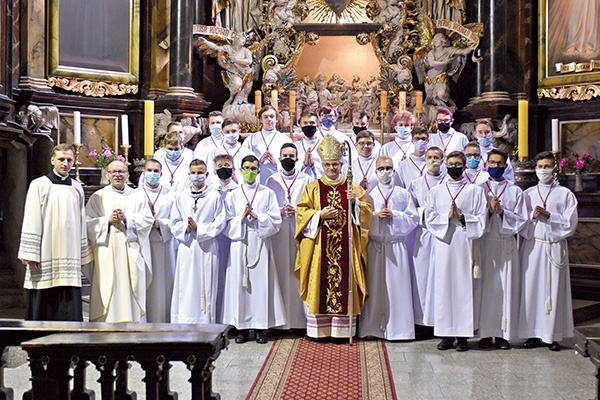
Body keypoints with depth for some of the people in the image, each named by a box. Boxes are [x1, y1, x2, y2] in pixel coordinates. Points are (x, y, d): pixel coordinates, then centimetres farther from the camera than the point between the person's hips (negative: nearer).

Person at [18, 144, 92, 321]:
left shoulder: (77, 188, 12)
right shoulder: (39, 185, 1)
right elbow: (31, 221, -3)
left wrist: (83, 255, 12)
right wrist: (31, 254, -9)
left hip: (70, 257, 3)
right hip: (44, 258, -3)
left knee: (70, 310, 0)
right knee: (43, 305, 1)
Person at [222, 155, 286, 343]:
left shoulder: (268, 193, 7)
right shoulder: (233, 195, 10)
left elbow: (276, 221, 1)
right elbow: (227, 224, 5)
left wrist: (257, 216, -10)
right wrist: (241, 218, -10)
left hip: (261, 243, -1)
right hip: (240, 244, 1)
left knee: (261, 282, -3)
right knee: (240, 282, -1)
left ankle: (261, 327, 4)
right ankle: (242, 327, 6)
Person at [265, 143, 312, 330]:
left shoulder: (306, 180, 8)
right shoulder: (272, 180, 12)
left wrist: (296, 211, -12)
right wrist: (281, 211, -9)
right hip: (279, 231, 1)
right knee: (281, 271, -1)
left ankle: (300, 319, 3)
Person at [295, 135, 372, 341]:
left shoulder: (353, 188, 10)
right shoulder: (313, 188, 9)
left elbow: (366, 213, 3)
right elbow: (302, 212, 3)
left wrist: (355, 202, -15)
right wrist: (320, 215, -12)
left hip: (345, 246, 0)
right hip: (320, 246, 0)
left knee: (344, 285, 0)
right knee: (320, 286, 0)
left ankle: (342, 329, 6)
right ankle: (319, 329, 7)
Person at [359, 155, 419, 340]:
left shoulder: (403, 194, 8)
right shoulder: (369, 194, 9)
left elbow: (413, 219, 2)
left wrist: (394, 215, -10)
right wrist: (377, 216, -13)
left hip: (396, 246, 0)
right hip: (374, 245, 0)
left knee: (397, 286, -1)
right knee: (374, 286, 1)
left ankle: (397, 328, 6)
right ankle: (372, 327, 8)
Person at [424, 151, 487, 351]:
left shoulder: (475, 191, 7)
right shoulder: (436, 192, 12)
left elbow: (481, 220, 2)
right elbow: (430, 219, 5)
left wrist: (462, 217, -12)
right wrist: (447, 217, -10)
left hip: (465, 244, -1)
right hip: (444, 244, 1)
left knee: (465, 287, -2)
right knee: (444, 287, 0)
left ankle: (463, 334, 5)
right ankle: (446, 334, 8)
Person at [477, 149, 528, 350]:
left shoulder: (515, 191, 10)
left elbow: (521, 220, 3)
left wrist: (502, 212, -11)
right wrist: (489, 210, -14)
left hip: (507, 245, 1)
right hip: (484, 244, -1)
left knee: (506, 287, 0)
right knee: (485, 287, -1)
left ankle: (504, 333, 8)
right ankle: (485, 333, 7)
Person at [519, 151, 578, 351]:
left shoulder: (565, 194, 6)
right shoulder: (527, 194, 12)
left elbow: (570, 223, -1)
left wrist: (549, 216, -11)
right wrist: (532, 215, -11)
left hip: (555, 247, -1)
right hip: (532, 246, 2)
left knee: (554, 289, -1)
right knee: (531, 288, 0)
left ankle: (553, 335, 7)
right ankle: (534, 334, 7)